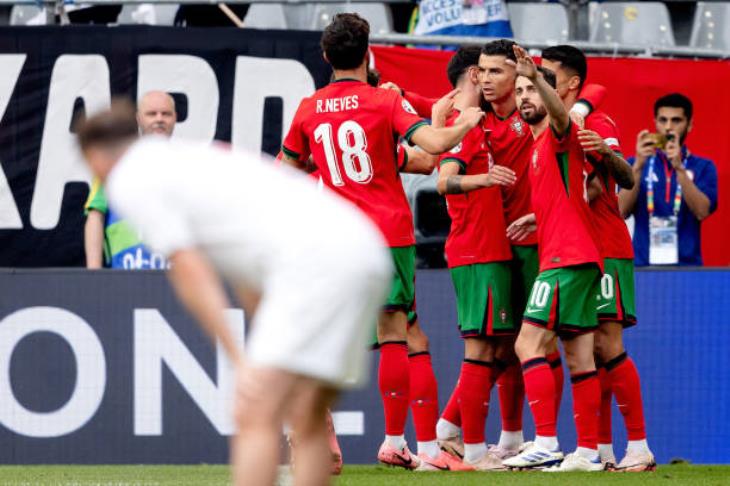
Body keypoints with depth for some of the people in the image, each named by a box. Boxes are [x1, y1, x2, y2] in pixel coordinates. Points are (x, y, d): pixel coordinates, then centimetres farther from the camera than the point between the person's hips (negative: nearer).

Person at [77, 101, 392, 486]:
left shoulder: (129, 183, 4)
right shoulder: (194, 157, 30)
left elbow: (192, 275, -4)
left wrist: (241, 361, -5)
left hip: (313, 262, -9)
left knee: (255, 418, -12)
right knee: (308, 422, 15)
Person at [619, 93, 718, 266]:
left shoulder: (703, 167, 7)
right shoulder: (635, 164, 11)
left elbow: (702, 211, -8)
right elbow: (622, 211, -2)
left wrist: (679, 167, -17)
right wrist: (638, 166, -13)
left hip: (686, 265, -1)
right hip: (643, 265, 1)